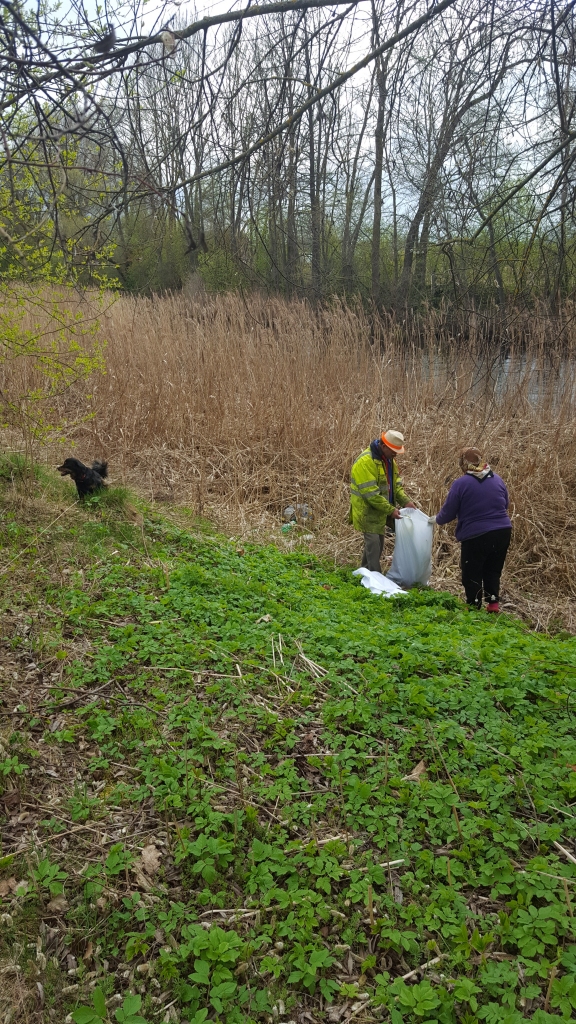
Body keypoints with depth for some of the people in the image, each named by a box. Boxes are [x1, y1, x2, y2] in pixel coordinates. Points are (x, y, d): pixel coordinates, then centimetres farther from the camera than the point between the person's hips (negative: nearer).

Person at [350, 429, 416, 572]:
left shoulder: (389, 459, 6)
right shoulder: (365, 461, -23)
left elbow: (396, 484, 11)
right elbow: (370, 493, -25)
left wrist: (405, 501, -5)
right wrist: (391, 510, -24)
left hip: (380, 510, 9)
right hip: (368, 510, -9)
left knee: (378, 543, 15)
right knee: (374, 543, -9)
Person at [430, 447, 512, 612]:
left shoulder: (461, 483, -9)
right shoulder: (497, 479, 7)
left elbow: (448, 512, -3)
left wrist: (437, 519, 17)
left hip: (475, 536, -5)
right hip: (503, 532, 5)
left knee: (472, 574, 10)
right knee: (493, 571, 20)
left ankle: (474, 606, 16)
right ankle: (493, 603, 16)